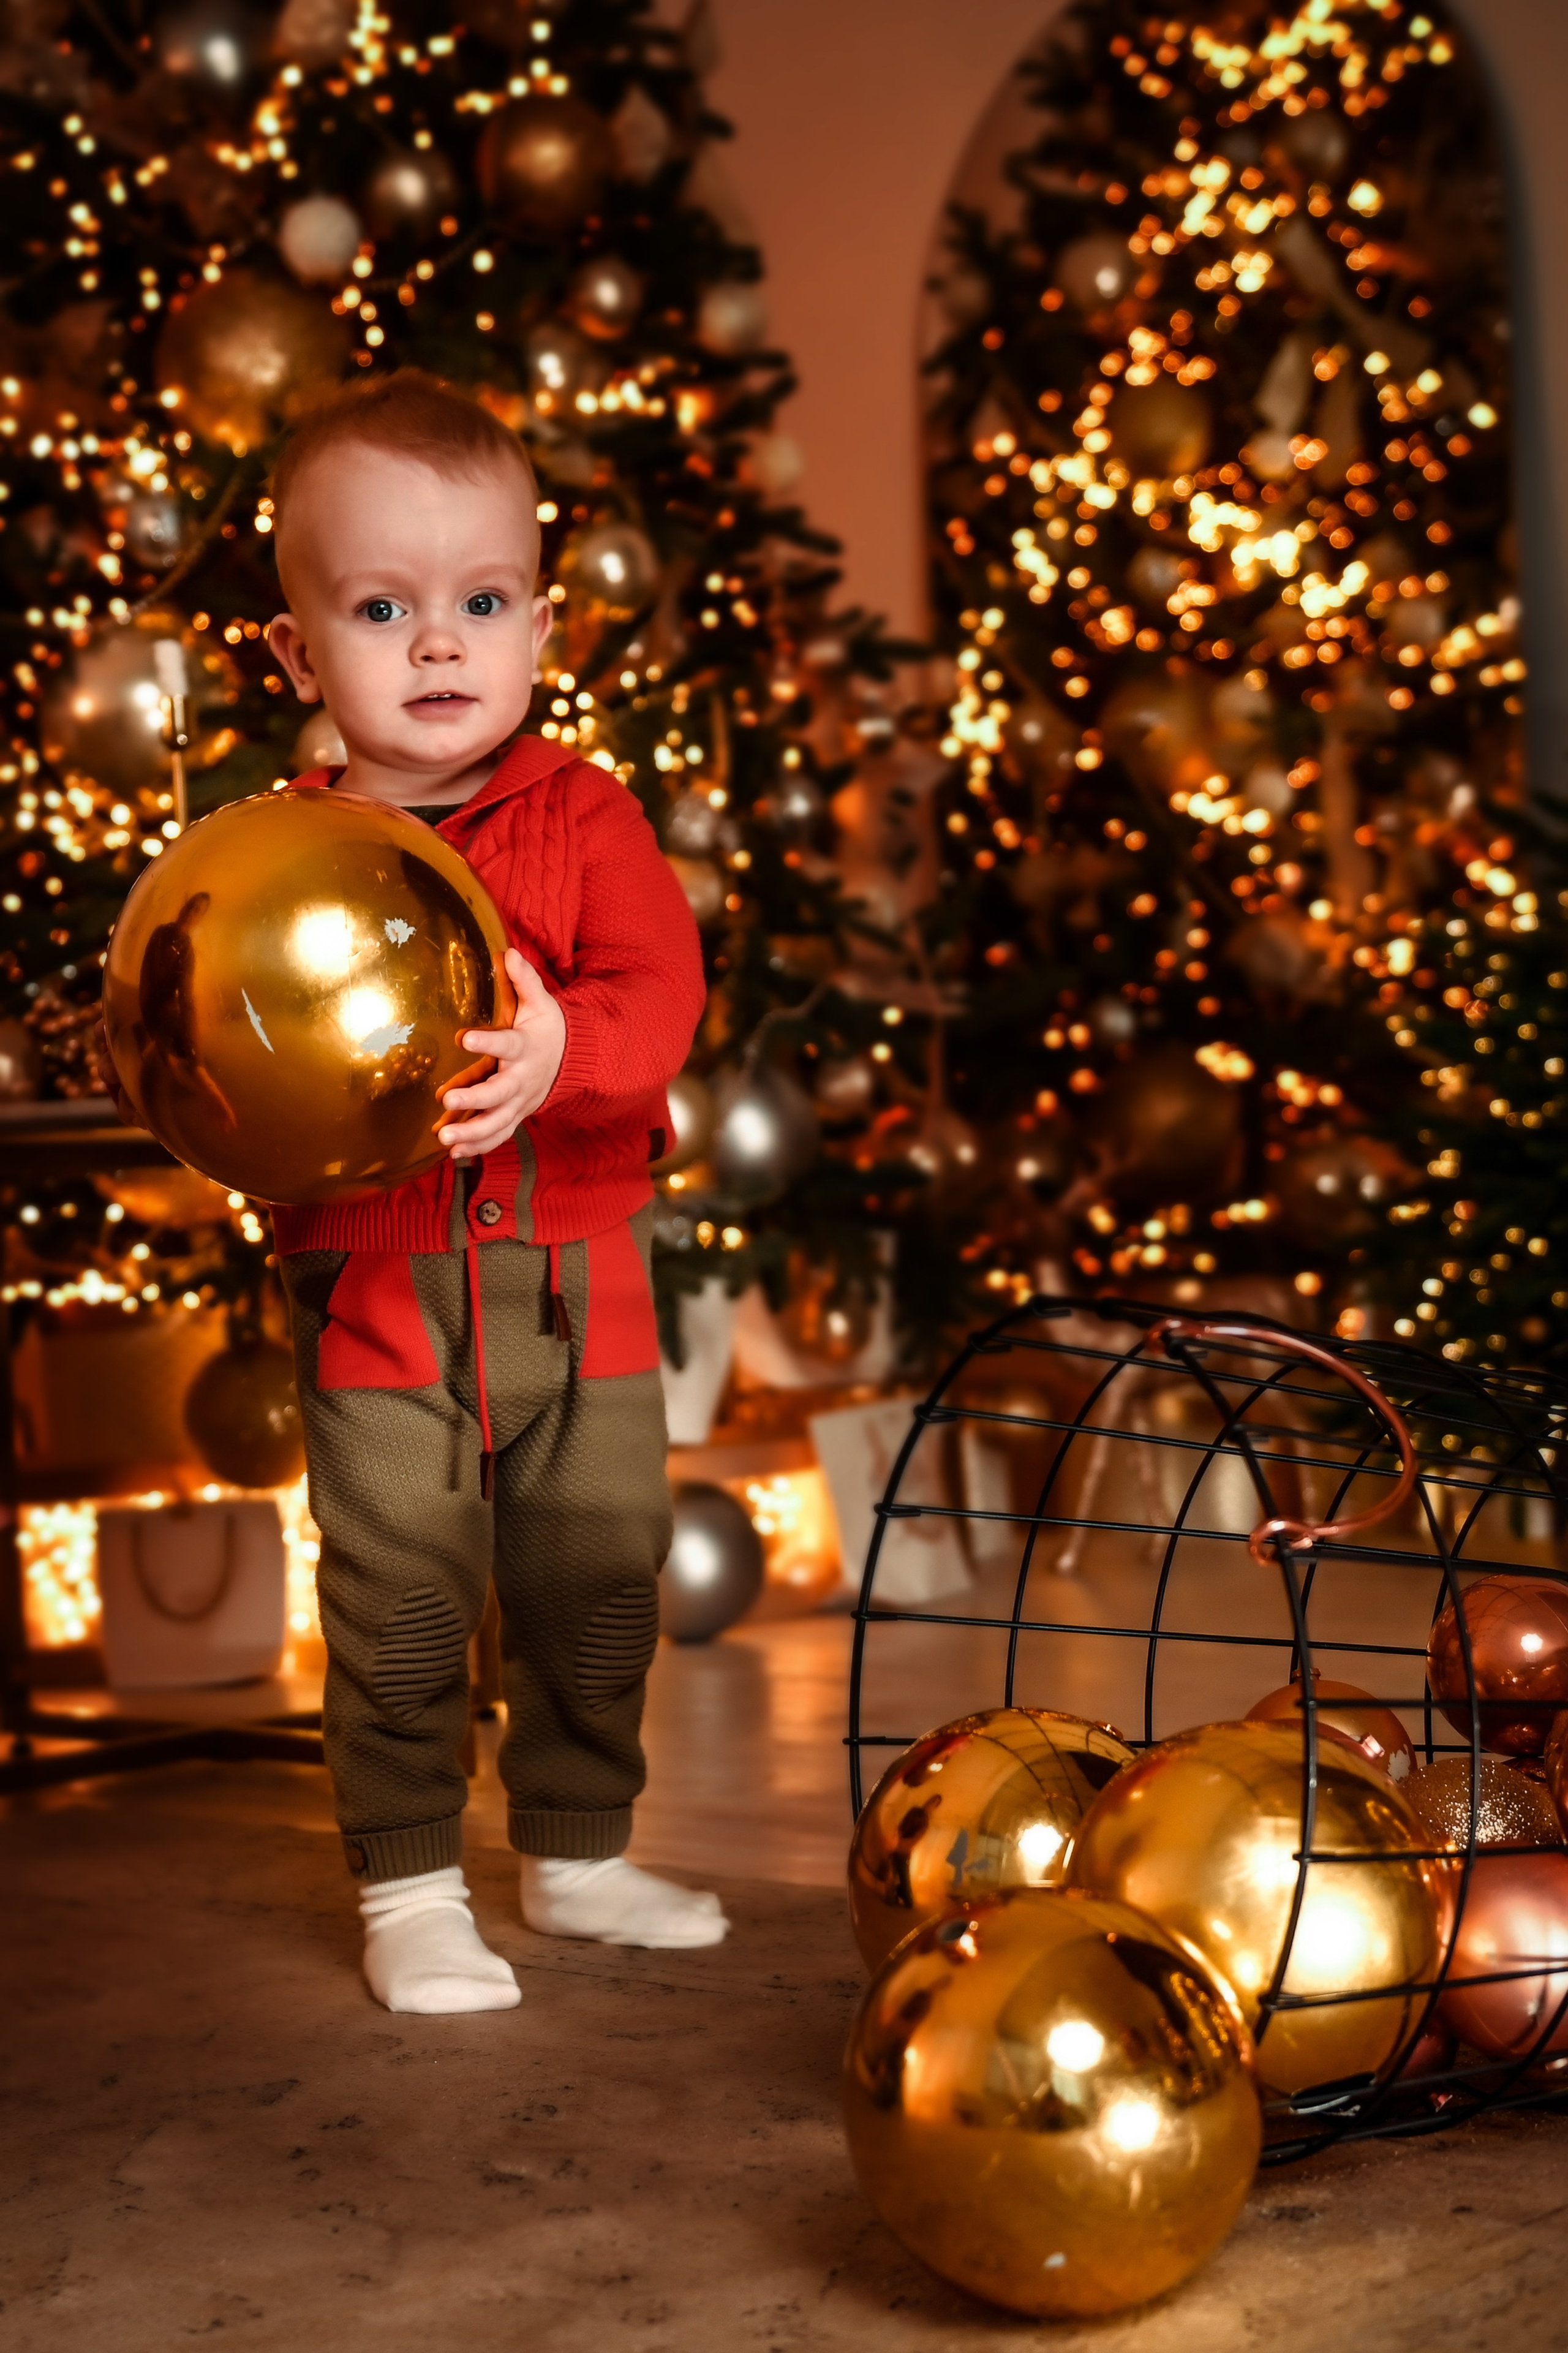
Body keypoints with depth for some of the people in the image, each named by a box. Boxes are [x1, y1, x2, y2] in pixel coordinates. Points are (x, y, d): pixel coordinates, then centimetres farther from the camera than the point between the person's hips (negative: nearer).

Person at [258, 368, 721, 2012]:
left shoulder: (584, 815, 1)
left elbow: (661, 987, -12)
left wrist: (560, 1047, -32)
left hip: (577, 1277, 2)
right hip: (377, 1290, -2)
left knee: (599, 1580, 13)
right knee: (401, 1600, 0)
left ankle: (576, 1855, 32)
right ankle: (411, 1890, 17)